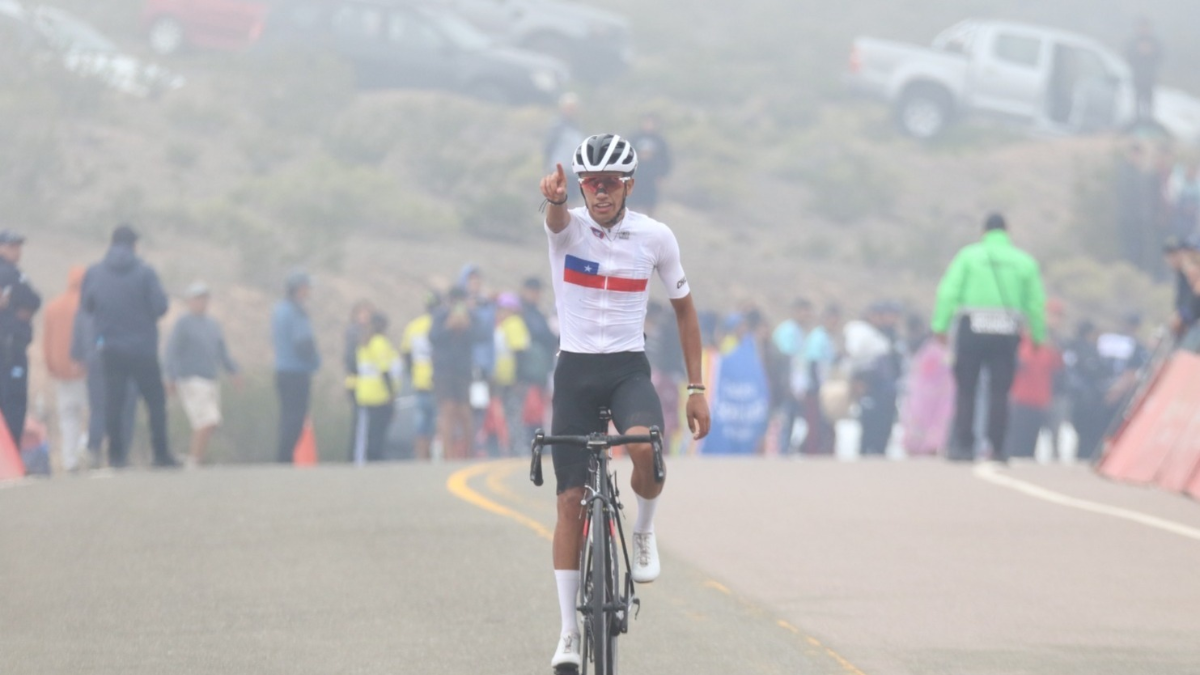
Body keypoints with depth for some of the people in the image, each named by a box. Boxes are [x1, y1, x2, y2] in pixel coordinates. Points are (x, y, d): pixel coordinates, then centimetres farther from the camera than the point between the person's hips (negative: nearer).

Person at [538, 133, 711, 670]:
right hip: (575, 369, 1)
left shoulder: (655, 237, -4)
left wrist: (696, 389, 3)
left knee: (644, 445, -34)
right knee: (571, 500, -2)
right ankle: (569, 630, 6)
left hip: (629, 368, -1)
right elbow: (557, 216, -32)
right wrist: (554, 196, -58)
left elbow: (683, 308, 7)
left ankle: (645, 532, -3)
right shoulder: (567, 226, -6)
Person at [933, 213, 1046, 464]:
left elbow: (949, 292, -4)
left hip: (972, 330, -1)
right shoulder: (1025, 261, 8)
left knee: (965, 390, 4)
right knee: (999, 392, 5)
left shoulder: (969, 255, 3)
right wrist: (1038, 336, 16)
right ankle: (997, 448, 2)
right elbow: (1036, 303, 7)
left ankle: (962, 444, 0)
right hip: (1007, 334, 1)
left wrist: (940, 325, -2)